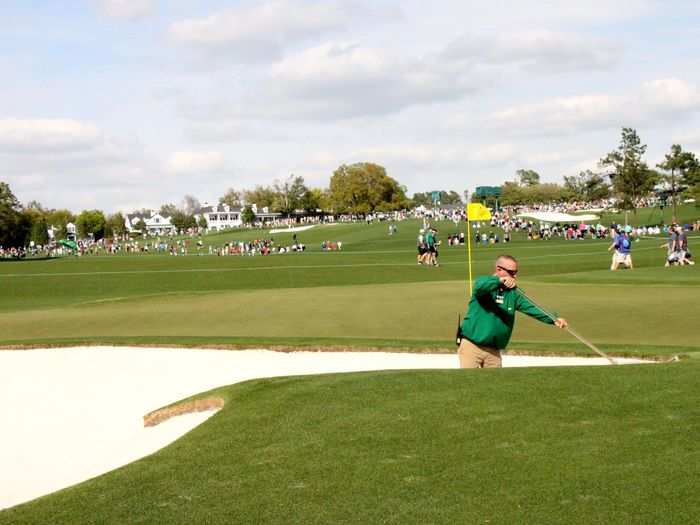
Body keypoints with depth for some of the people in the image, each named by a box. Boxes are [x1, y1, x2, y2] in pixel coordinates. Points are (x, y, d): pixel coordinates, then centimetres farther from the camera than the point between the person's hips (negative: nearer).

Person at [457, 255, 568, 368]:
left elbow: (530, 307, -4)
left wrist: (553, 319, -19)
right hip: (471, 347, -5)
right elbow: (480, 286, -32)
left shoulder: (512, 293, 7)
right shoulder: (484, 284, -7)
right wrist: (500, 280, -50)